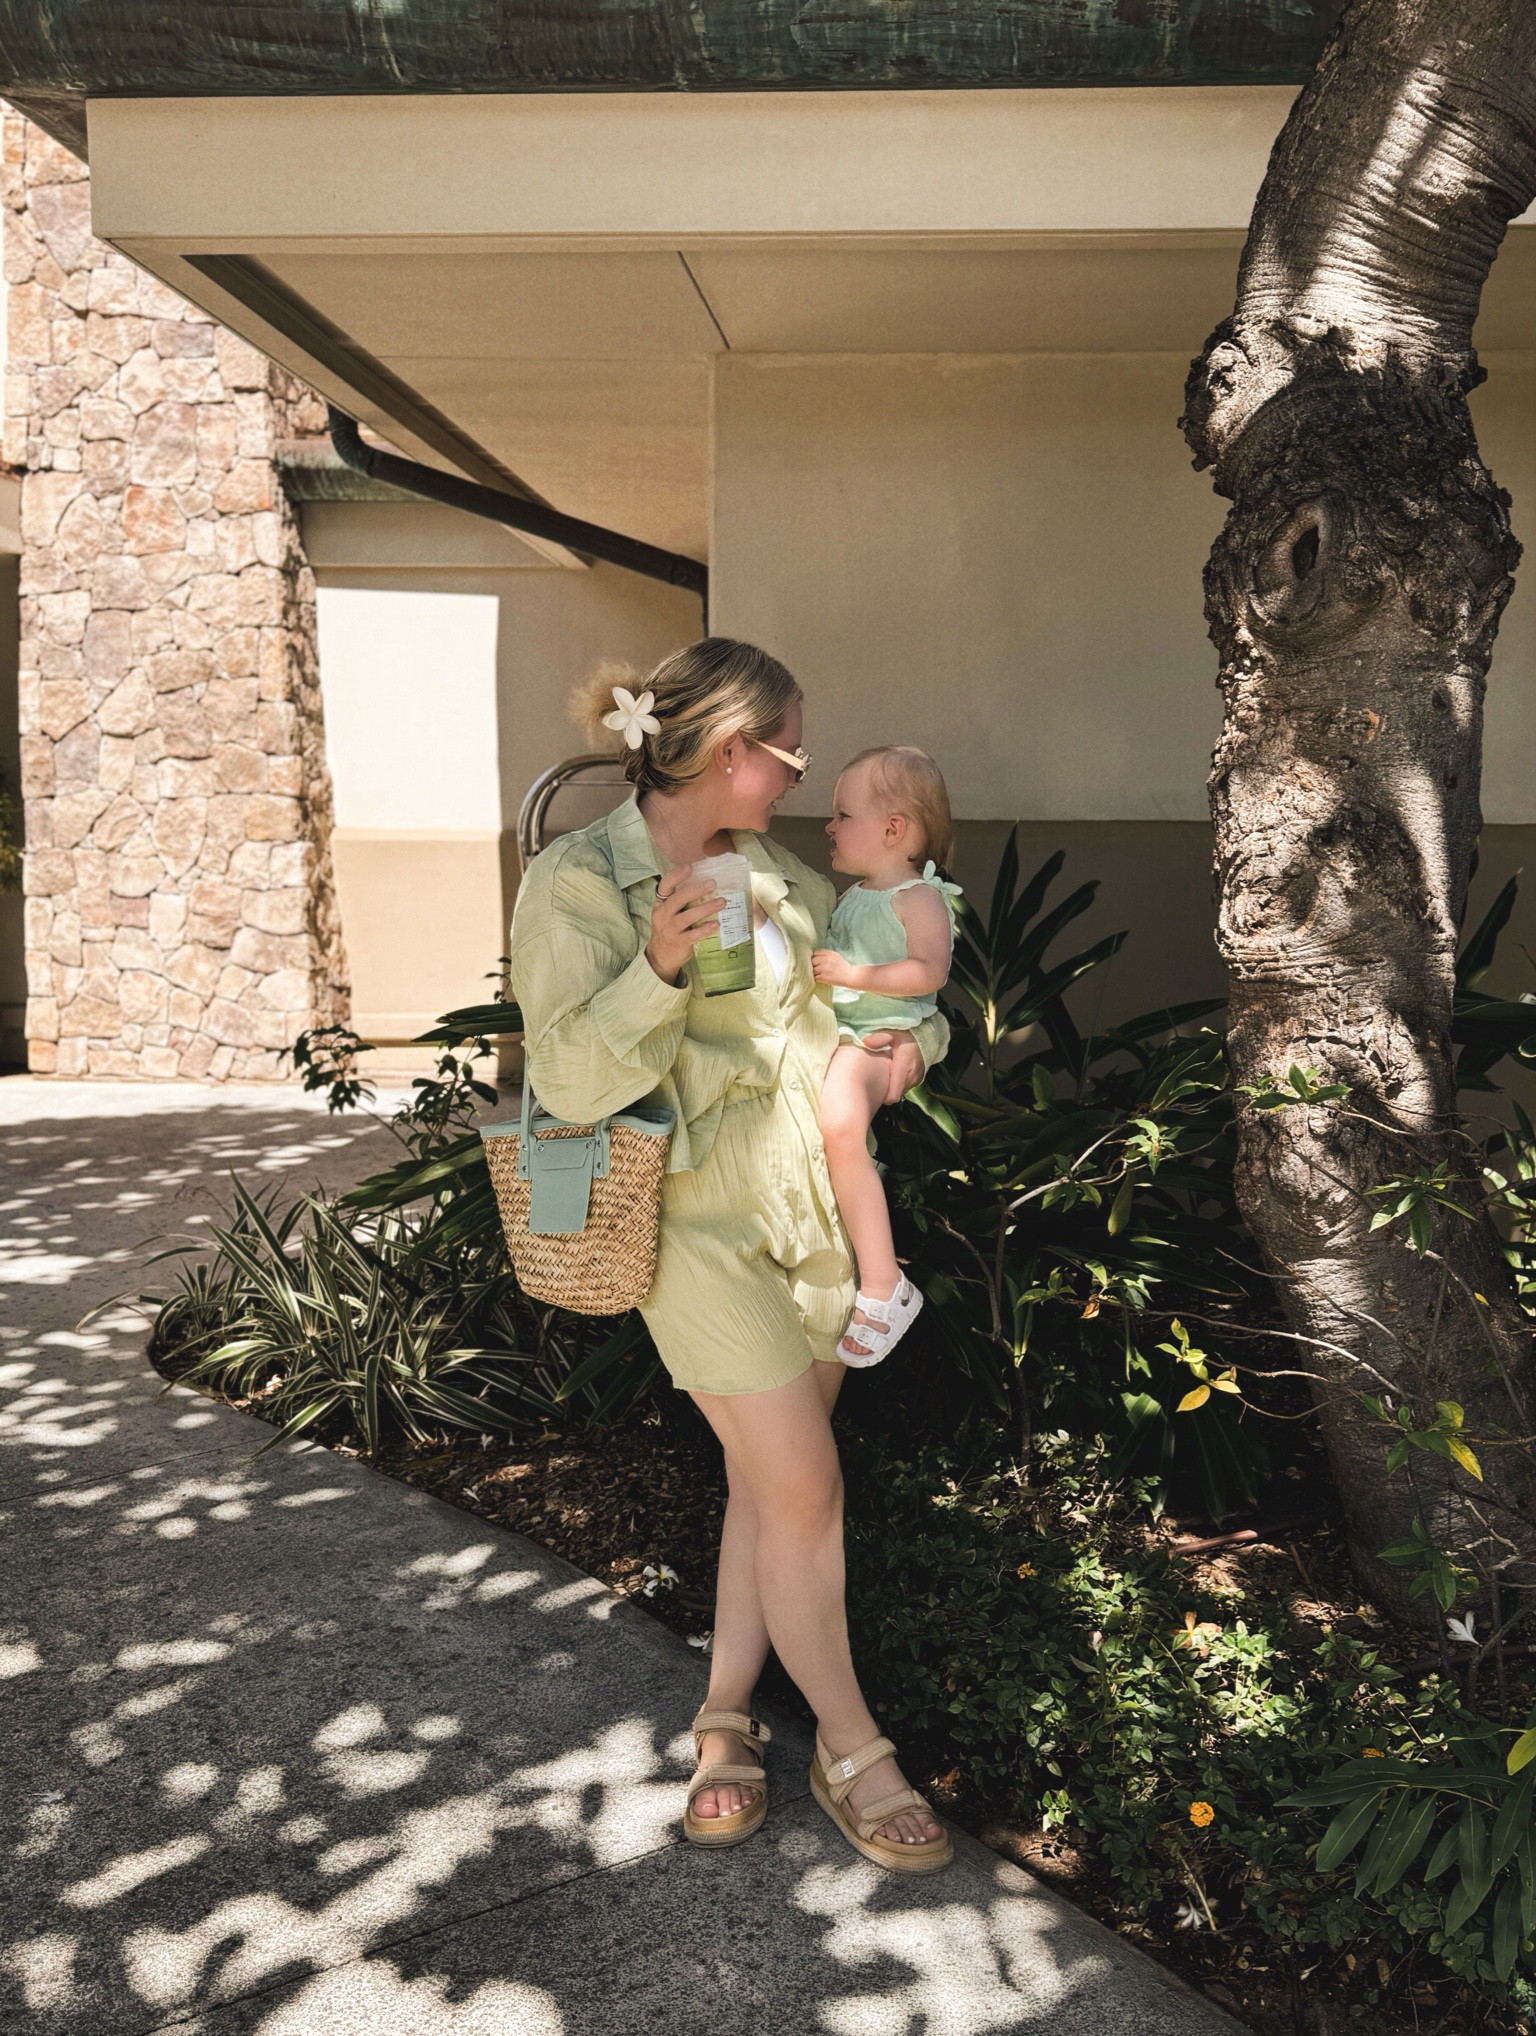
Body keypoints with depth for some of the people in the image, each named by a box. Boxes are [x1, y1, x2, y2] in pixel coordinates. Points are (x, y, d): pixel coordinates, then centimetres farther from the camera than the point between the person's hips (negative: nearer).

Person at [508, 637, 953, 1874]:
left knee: (768, 1479, 12)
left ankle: (728, 1716, 29)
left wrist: (912, 1040, -5)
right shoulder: (578, 882, -12)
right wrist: (658, 968, -34)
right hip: (702, 1224, -6)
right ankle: (852, 1753, 17)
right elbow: (571, 1080, -19)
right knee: (804, 1491, -3)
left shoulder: (782, 877, 6)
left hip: (819, 1206, 6)